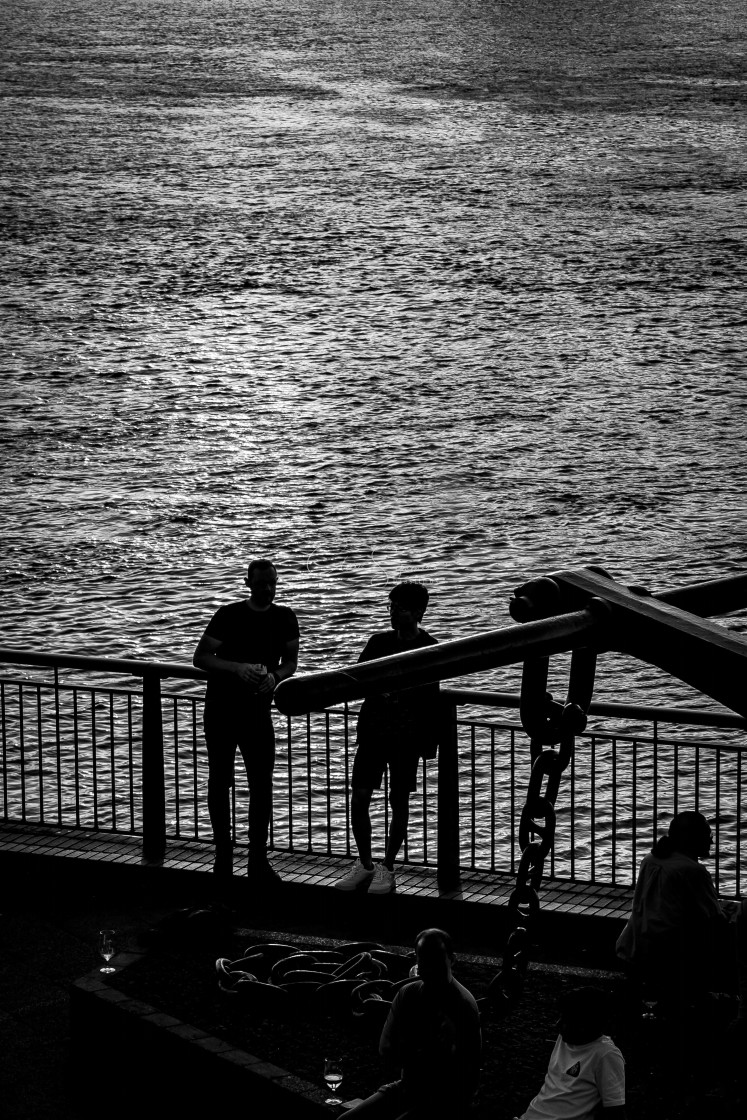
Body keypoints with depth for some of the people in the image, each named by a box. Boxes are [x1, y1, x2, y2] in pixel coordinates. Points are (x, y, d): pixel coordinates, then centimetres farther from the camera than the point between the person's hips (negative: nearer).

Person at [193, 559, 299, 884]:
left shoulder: (284, 618, 2)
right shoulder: (229, 615, -9)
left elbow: (290, 662, 10)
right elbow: (200, 658, -8)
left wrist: (275, 677, -13)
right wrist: (238, 668, -23)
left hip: (258, 709, 2)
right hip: (221, 708, -2)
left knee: (262, 784, -4)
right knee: (220, 781, 7)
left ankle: (258, 859, 1)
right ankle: (223, 855, 17)